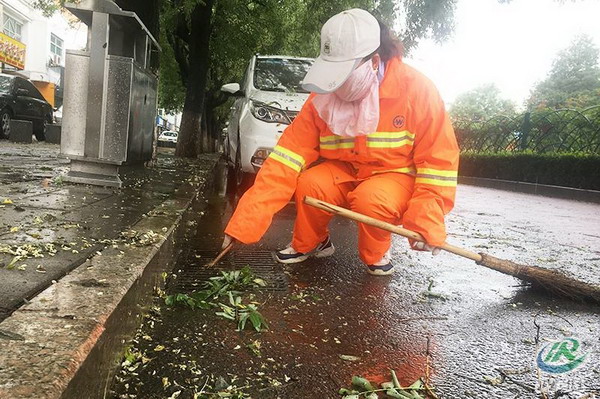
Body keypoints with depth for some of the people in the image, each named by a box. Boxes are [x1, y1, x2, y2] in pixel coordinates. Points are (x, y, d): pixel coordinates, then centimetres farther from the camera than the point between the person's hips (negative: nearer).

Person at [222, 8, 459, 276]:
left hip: (397, 176, -2)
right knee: (309, 185, -26)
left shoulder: (416, 90, -22)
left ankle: (376, 255, -2)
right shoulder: (323, 97, -13)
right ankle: (309, 244, 5)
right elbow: (288, 157, -18)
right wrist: (245, 223, -24)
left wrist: (427, 223, -26)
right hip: (347, 173, 3)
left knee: (371, 199, -35)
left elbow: (439, 160, -16)